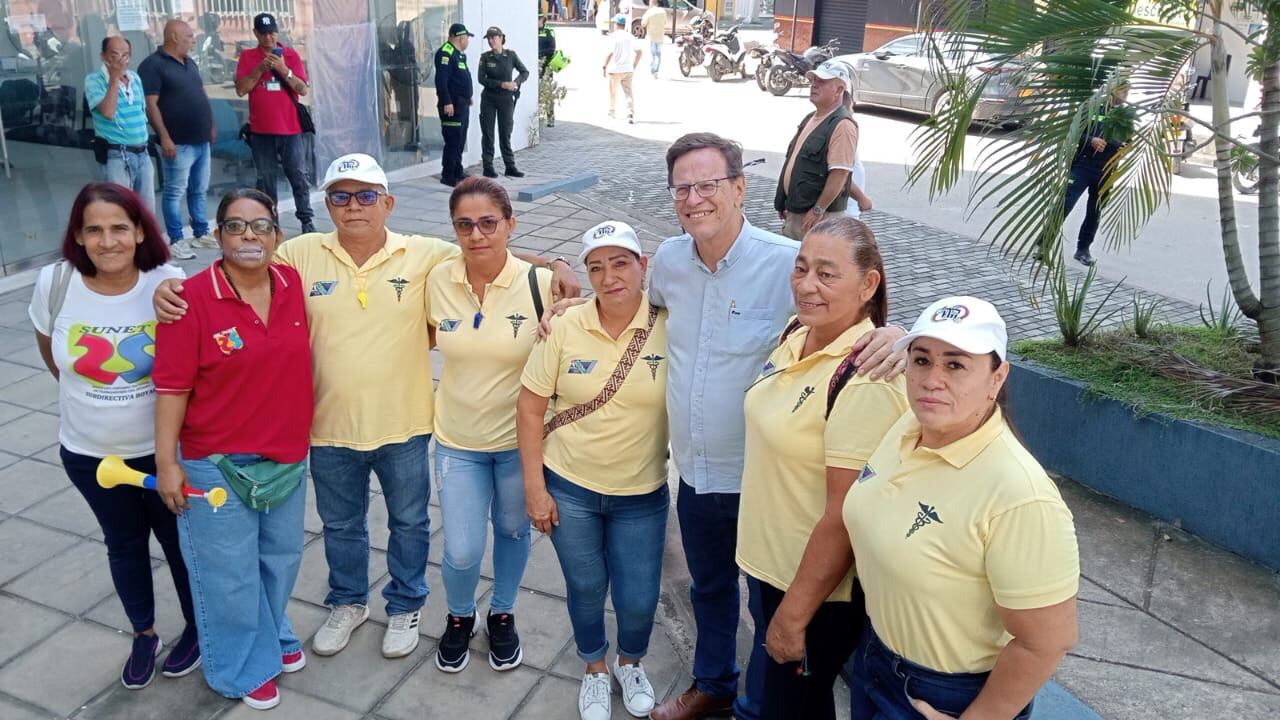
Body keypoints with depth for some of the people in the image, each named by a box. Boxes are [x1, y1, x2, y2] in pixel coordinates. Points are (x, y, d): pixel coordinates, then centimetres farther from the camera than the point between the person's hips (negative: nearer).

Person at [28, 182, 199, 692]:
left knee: (180, 540, 17)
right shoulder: (54, 283, -14)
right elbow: (50, 350, 6)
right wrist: (89, 396, 13)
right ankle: (143, 634, 44)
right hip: (88, 453, 2)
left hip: (164, 449, -2)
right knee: (124, 544, 21)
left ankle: (197, 627, 41)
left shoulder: (170, 284, -20)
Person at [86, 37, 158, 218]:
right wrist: (114, 78, -21)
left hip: (142, 152, 6)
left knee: (148, 208, 12)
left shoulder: (135, 78, 11)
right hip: (116, 155, -6)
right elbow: (108, 112, -23)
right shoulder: (94, 80, -9)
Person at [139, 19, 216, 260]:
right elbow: (150, 104, -15)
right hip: (179, 143, -8)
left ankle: (201, 234, 23)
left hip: (201, 140, 8)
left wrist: (211, 126, 21)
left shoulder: (190, 63, 16)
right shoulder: (153, 65, -10)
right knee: (175, 192, -1)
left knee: (199, 191, 14)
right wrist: (164, 137, -20)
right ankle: (176, 240, 3)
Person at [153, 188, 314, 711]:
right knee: (229, 571, 10)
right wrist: (166, 462, -14)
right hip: (218, 464, -5)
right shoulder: (193, 299, -17)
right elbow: (172, 386, -14)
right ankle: (243, 668, 32)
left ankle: (272, 636, 47)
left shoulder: (294, 284, -4)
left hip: (288, 458, 5)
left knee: (281, 556, 22)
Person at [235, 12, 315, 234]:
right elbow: (240, 90, -4)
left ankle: (307, 220, 8)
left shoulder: (291, 54, 3)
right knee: (265, 179, 5)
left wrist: (283, 69, -17)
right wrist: (260, 69, -13)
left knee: (299, 176, 2)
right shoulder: (247, 56, 4)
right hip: (261, 130, 1)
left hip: (291, 128, 0)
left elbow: (303, 89, -4)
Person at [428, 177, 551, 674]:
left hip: (519, 438, -1)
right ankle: (459, 616, 37)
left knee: (512, 531, 19)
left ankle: (503, 614, 47)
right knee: (461, 552, 3)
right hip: (457, 440, 1)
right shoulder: (438, 281, -9)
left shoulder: (539, 284, -16)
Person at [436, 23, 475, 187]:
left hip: (462, 104, 10)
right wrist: (446, 102, -25)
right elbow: (441, 80, -21)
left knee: (460, 140, 15)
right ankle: (447, 175, -5)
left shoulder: (459, 53, 18)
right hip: (452, 105, -10)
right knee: (453, 141, -9)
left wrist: (468, 97, 22)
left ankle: (457, 172, 24)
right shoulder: (445, 52, -14)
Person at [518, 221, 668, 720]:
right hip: (568, 489, 1)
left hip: (642, 495, 0)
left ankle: (630, 662, 45)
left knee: (638, 600, 10)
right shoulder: (566, 327, -11)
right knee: (586, 590, 17)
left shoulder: (670, 325, -14)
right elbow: (530, 406, -5)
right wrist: (534, 486, -5)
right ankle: (595, 670, 46)